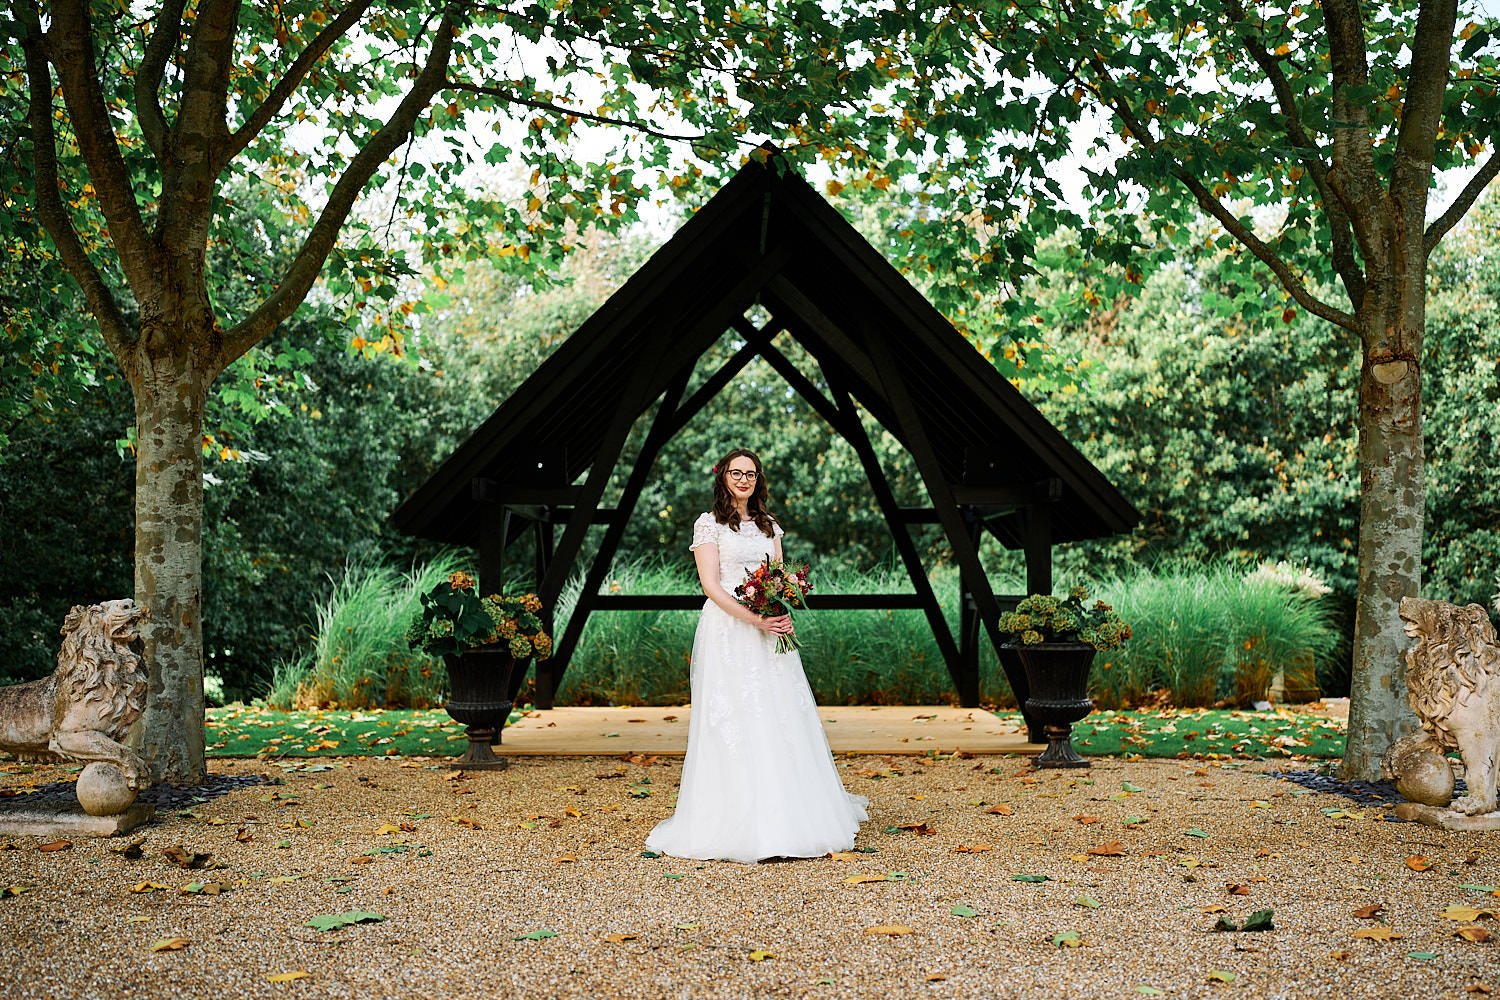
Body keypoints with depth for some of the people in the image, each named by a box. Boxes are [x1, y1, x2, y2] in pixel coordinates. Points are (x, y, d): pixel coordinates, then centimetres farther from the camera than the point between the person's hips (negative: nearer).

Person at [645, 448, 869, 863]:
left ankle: (785, 812, 12)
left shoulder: (769, 526, 16)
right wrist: (753, 618, -19)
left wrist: (783, 616, -6)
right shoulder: (709, 524, 0)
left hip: (769, 632, 5)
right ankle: (735, 818, -1)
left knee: (780, 717, 4)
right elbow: (711, 584, -9)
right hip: (727, 631, -5)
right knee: (732, 718, -6)